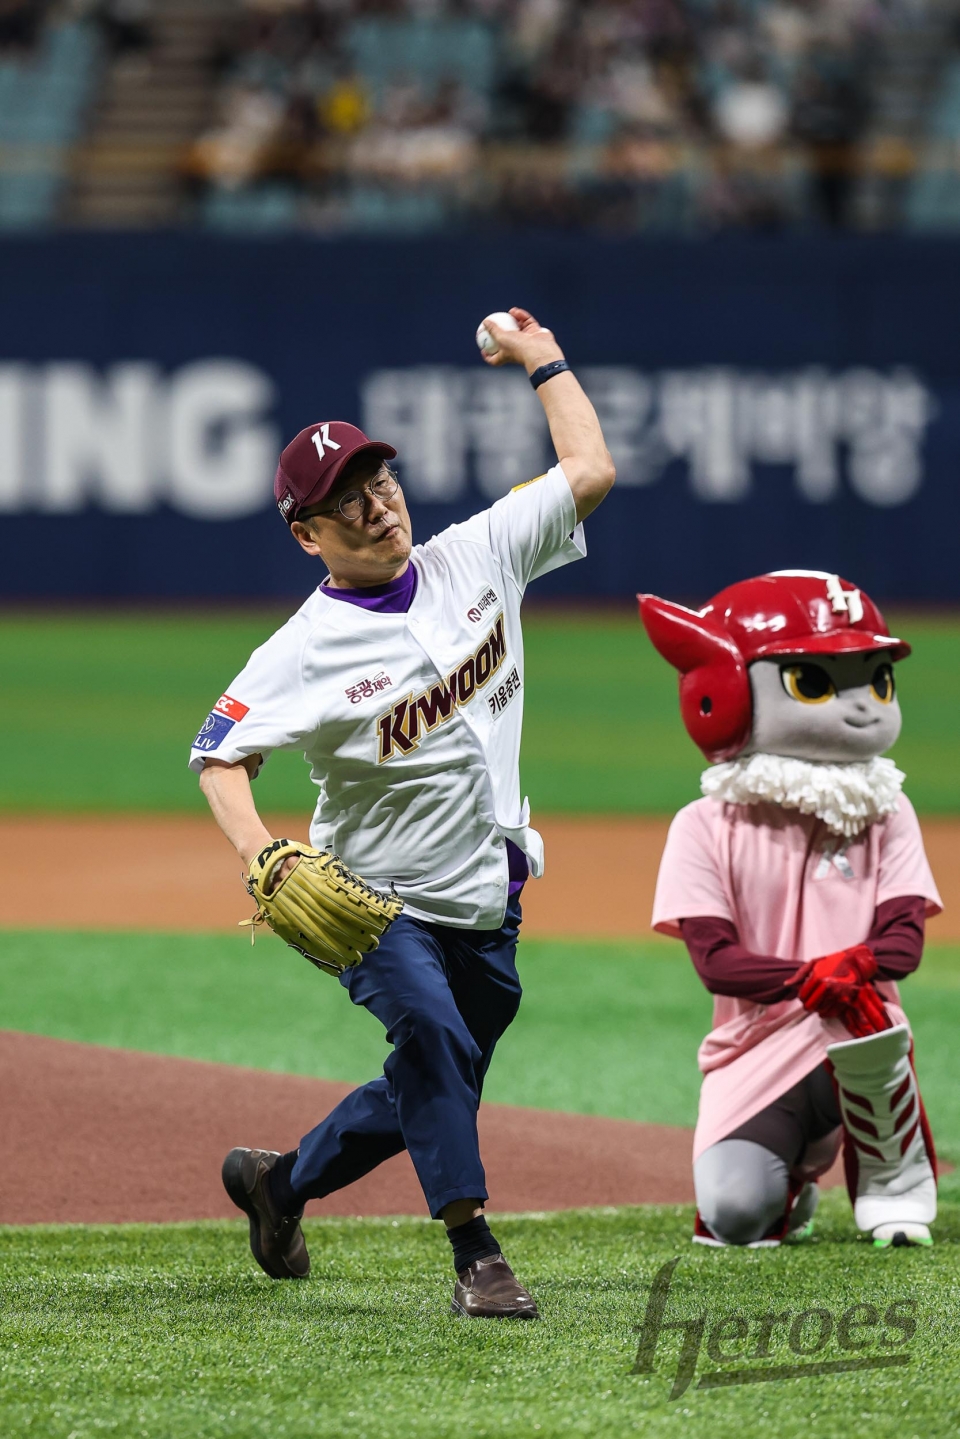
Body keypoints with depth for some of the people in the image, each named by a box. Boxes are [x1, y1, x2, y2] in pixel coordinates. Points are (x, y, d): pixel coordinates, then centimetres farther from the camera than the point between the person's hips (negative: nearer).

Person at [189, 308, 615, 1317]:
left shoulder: (474, 560, -2)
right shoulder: (306, 650, -16)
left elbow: (589, 471, 2)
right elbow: (218, 752, -16)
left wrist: (544, 362, 5)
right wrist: (262, 857, -32)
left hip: (486, 904, 5)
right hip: (376, 904, -5)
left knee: (426, 1092, 13)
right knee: (435, 1039, -28)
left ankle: (279, 1180, 37)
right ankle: (474, 1253, -20)